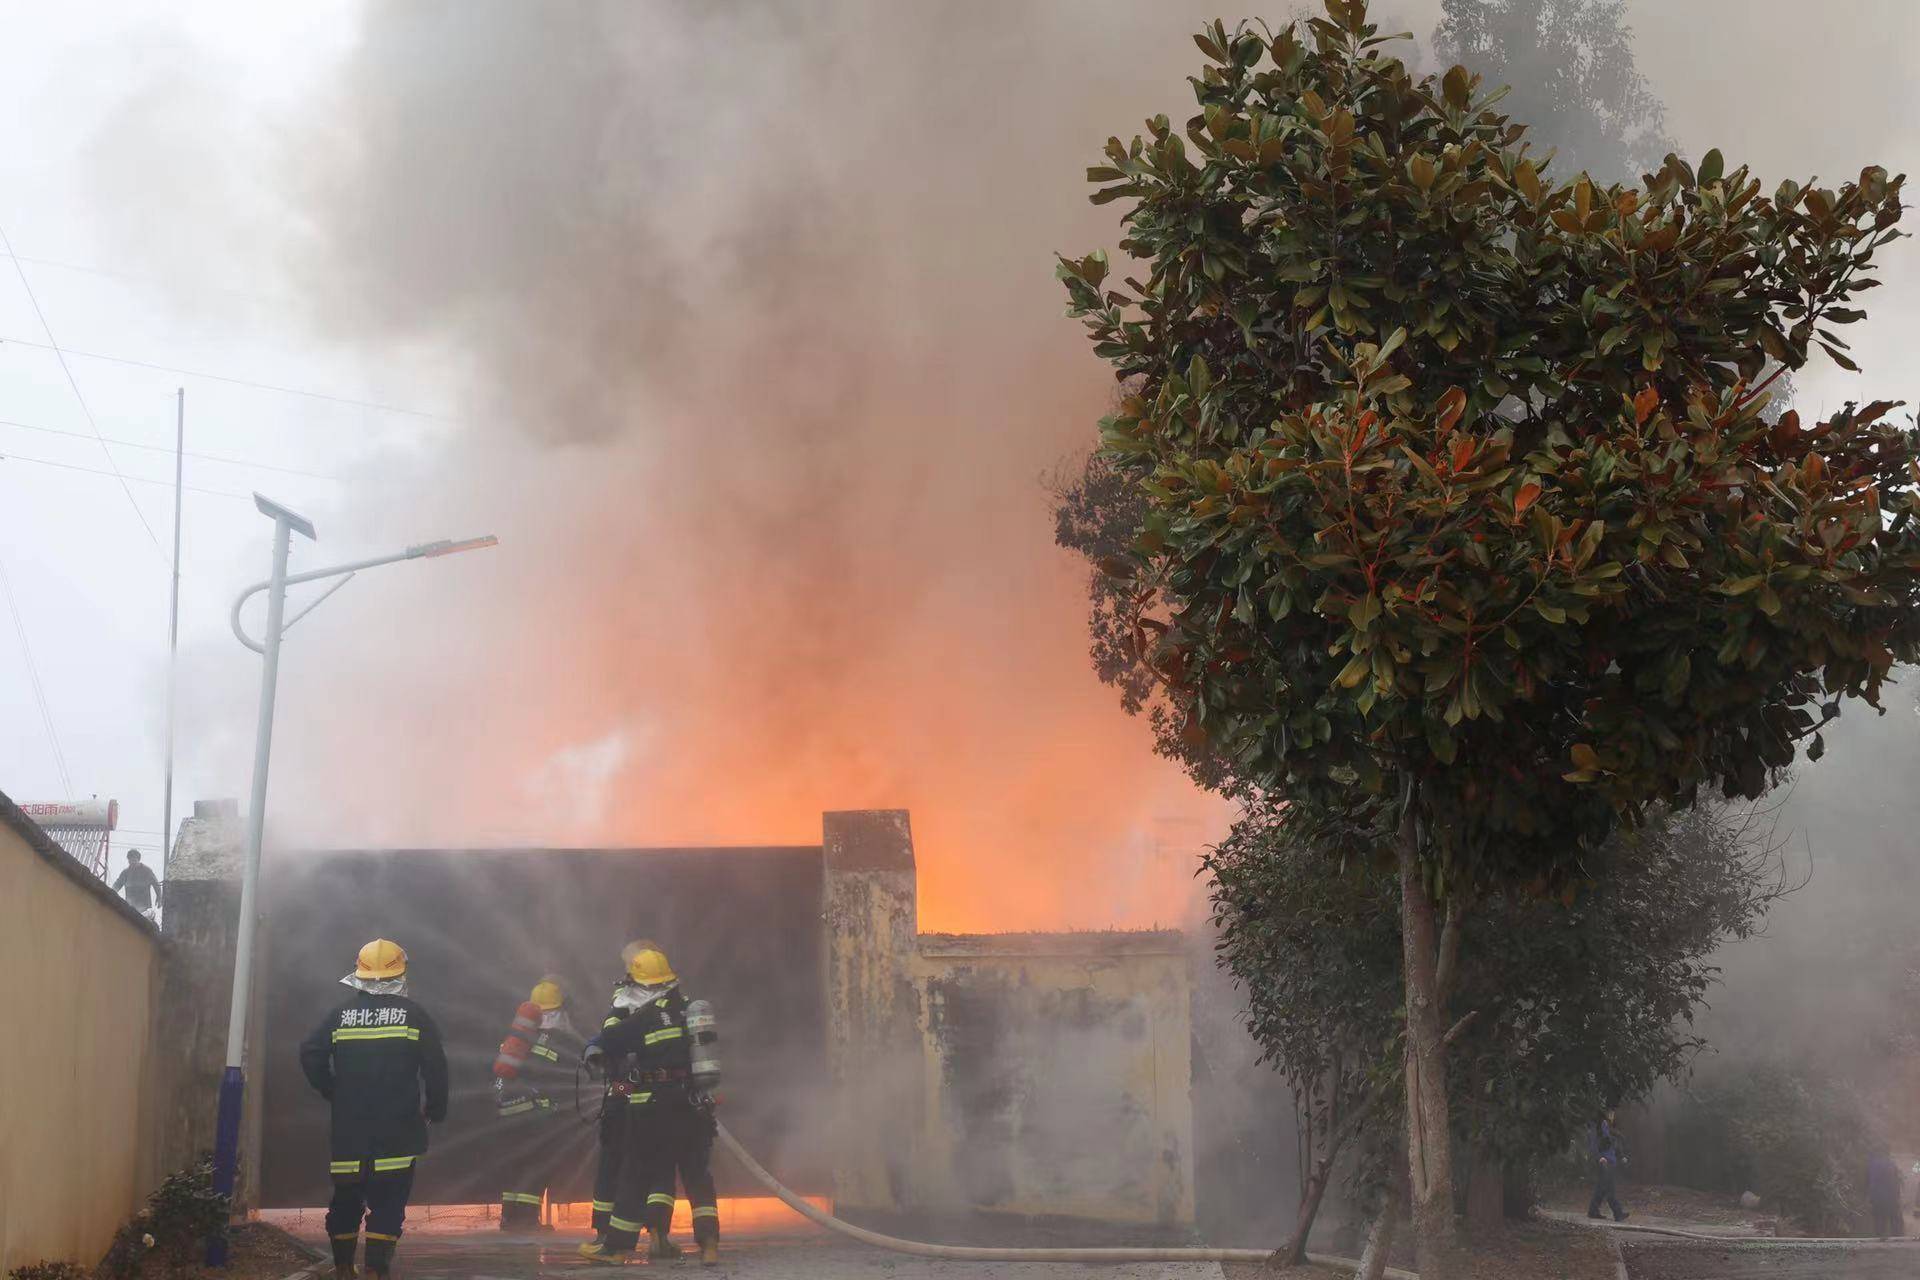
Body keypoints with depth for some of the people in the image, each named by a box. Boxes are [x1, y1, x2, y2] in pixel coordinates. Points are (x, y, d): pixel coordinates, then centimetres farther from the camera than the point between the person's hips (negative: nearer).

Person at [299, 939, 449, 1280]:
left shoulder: (341, 1015, 6)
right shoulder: (413, 1014, 0)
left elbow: (310, 1054, -2)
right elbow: (435, 1066, -4)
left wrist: (331, 1092, 10)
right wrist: (436, 1109, 7)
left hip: (349, 1127, 3)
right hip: (398, 1128, -3)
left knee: (346, 1195, 15)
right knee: (388, 1200, -1)